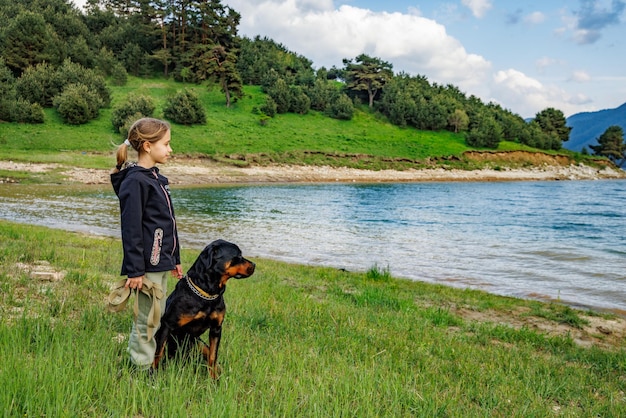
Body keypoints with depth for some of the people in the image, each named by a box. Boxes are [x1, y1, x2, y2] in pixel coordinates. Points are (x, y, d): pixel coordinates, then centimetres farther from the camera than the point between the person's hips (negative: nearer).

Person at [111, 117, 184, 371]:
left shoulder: (155, 178, 14)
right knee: (146, 321, 0)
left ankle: (151, 365, 29)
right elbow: (131, 229, -18)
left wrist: (174, 259, 21)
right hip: (147, 265, -10)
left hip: (160, 262, 10)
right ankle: (141, 370, 12)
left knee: (157, 318, 17)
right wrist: (134, 270, -19)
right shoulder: (135, 181, -15)